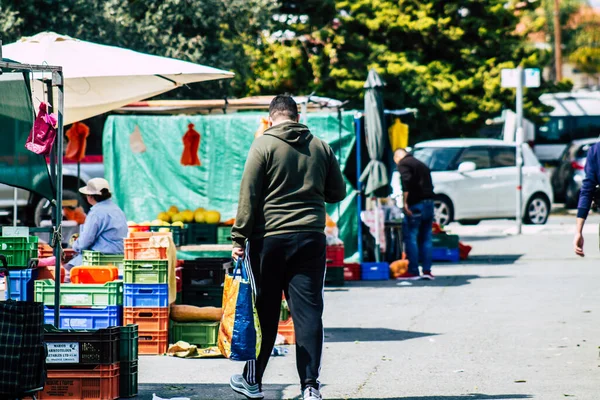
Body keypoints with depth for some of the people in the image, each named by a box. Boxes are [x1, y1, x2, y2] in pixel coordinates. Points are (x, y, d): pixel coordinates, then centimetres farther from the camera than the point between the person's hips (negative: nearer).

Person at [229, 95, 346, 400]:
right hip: (311, 238, 2)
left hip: (269, 238, -2)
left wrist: (239, 238, -4)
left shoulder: (264, 145, -4)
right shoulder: (320, 147, 6)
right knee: (308, 312, 1)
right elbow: (338, 192, 14)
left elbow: (248, 196, -7)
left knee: (265, 312, 8)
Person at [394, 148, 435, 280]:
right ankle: (427, 270, 9)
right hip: (429, 203, 8)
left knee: (410, 237, -3)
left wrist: (405, 202, -18)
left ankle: (413, 271, -5)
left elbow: (407, 181, -18)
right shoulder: (421, 165, 24)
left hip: (415, 205, -8)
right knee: (425, 238, 11)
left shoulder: (403, 164, -2)